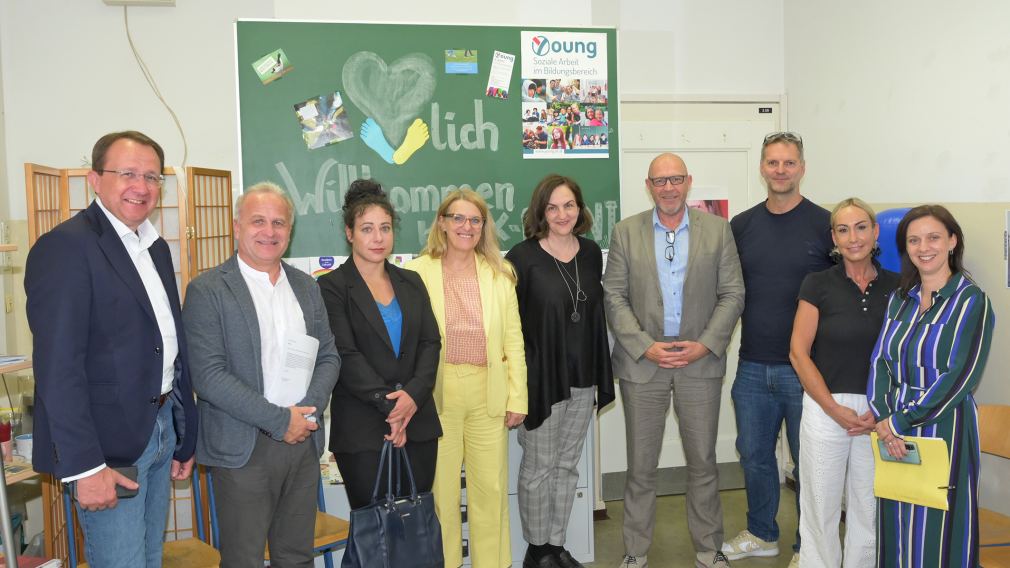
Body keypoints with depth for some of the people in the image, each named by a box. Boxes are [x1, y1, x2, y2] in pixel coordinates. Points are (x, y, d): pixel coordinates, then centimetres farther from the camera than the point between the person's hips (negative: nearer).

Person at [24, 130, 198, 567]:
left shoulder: (156, 248, 12)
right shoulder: (67, 245, -14)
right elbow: (58, 367, -19)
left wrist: (184, 438, 15)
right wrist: (84, 466, -21)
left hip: (161, 430, 8)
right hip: (108, 444, -8)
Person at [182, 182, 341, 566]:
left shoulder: (306, 286, 10)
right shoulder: (207, 290, -7)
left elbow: (328, 357, 10)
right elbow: (208, 376, -14)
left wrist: (308, 411, -8)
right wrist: (279, 420, -15)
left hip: (304, 441, 5)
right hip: (244, 448, -4)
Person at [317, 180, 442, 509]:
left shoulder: (411, 282, 13)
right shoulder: (332, 287, -2)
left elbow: (430, 342, 6)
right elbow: (345, 356, -9)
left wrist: (414, 394, -10)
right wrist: (388, 404, -14)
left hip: (417, 423, 4)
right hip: (362, 429, -4)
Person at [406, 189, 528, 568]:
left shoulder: (500, 273, 7)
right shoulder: (418, 273, -2)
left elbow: (514, 340, 7)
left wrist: (517, 398, 3)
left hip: (488, 394, 2)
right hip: (436, 395, -2)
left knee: (491, 489, 8)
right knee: (440, 488, 7)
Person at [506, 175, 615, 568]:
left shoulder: (591, 253, 5)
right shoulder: (522, 258, -12)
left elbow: (596, 314, 12)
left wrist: (602, 374, 12)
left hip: (582, 377, 5)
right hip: (541, 378, -5)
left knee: (567, 465, 15)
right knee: (539, 466, 7)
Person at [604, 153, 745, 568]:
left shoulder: (717, 229, 3)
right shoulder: (626, 232, 2)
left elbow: (732, 294, 2)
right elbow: (614, 297, -1)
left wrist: (706, 345, -10)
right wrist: (645, 347, -11)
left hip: (701, 361, 1)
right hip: (642, 362, 0)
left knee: (703, 463, 10)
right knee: (641, 466, 8)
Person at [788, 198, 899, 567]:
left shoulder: (896, 287, 4)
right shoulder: (818, 284, -4)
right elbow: (799, 352, -6)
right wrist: (835, 409, -11)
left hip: (878, 413, 2)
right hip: (825, 408, -2)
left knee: (869, 507, 13)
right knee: (820, 506, 7)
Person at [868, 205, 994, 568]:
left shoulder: (971, 301, -7)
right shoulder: (900, 299, 10)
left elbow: (960, 376, -15)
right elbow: (879, 361, 3)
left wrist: (901, 421, -14)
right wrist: (883, 418, -12)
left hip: (944, 428, -5)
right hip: (895, 435, 5)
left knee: (936, 533, 3)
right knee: (897, 530, 11)